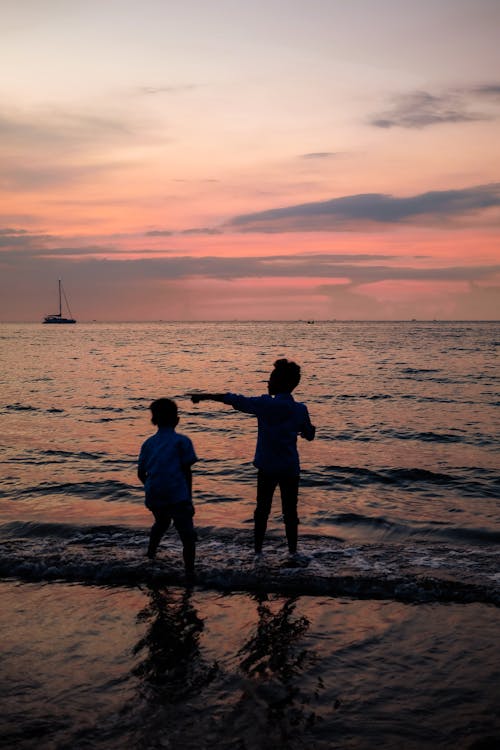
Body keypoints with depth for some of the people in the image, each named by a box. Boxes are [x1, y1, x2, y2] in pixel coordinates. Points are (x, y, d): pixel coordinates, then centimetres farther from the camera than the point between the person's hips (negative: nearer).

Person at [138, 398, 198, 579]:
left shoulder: (148, 443, 13)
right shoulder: (182, 441, 2)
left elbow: (141, 473, 14)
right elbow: (187, 471, 0)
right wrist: (189, 498, 7)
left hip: (153, 497, 5)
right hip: (177, 496, -5)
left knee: (161, 523, 33)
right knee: (188, 536, -2)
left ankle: (151, 553, 38)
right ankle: (189, 571, -12)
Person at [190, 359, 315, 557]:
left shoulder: (265, 404, -11)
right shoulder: (300, 409, -3)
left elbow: (234, 400, -7)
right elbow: (309, 435, 11)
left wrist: (205, 396, 2)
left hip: (267, 467, -1)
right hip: (291, 468, 1)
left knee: (262, 510, 11)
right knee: (290, 511, 9)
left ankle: (257, 550, 15)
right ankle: (293, 551, 11)